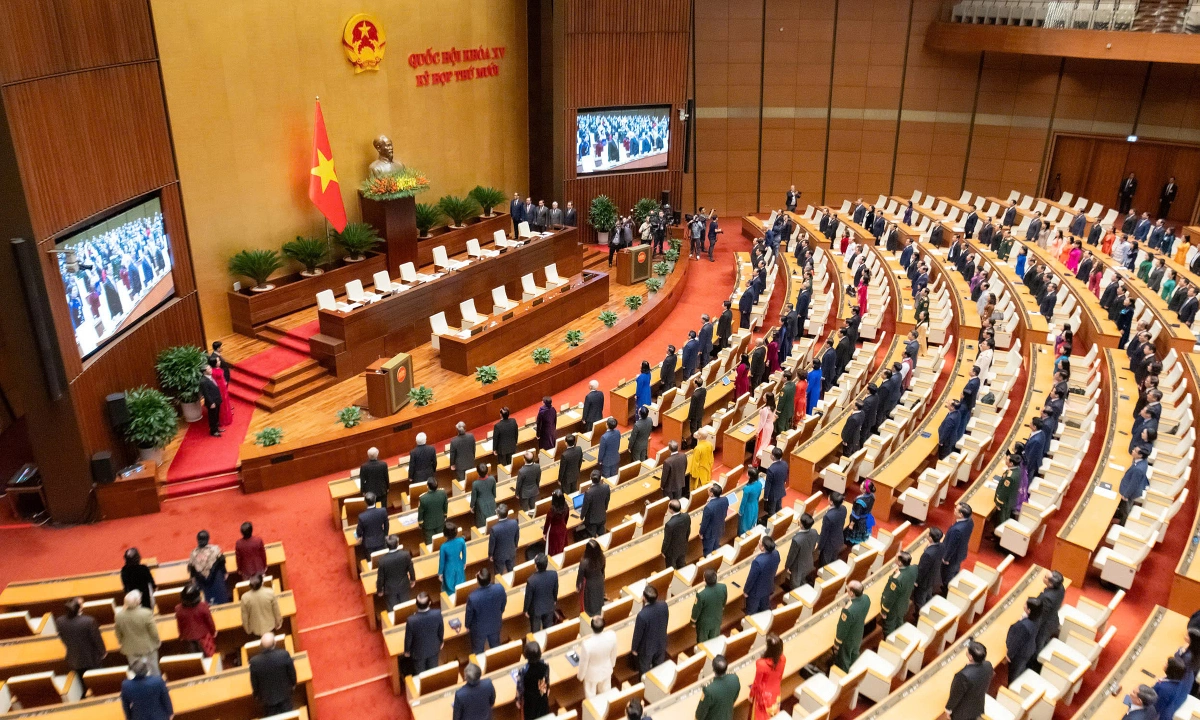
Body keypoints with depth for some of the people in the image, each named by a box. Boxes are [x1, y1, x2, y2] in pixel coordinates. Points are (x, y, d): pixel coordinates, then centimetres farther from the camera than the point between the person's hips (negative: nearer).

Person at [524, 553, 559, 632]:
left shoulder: (531, 580, -35)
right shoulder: (554, 574, -24)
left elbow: (528, 597, -20)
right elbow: (555, 590, -5)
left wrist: (526, 610, -1)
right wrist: (555, 600, 15)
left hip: (536, 609, -3)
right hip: (549, 607, 3)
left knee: (535, 631, 21)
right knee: (548, 628, 26)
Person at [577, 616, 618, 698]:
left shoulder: (587, 644, -41)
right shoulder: (612, 635, -31)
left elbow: (583, 663, -22)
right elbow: (614, 653, -9)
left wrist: (581, 676, -1)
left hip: (592, 674, -3)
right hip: (606, 670, 3)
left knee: (590, 696, 27)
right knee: (606, 692, 32)